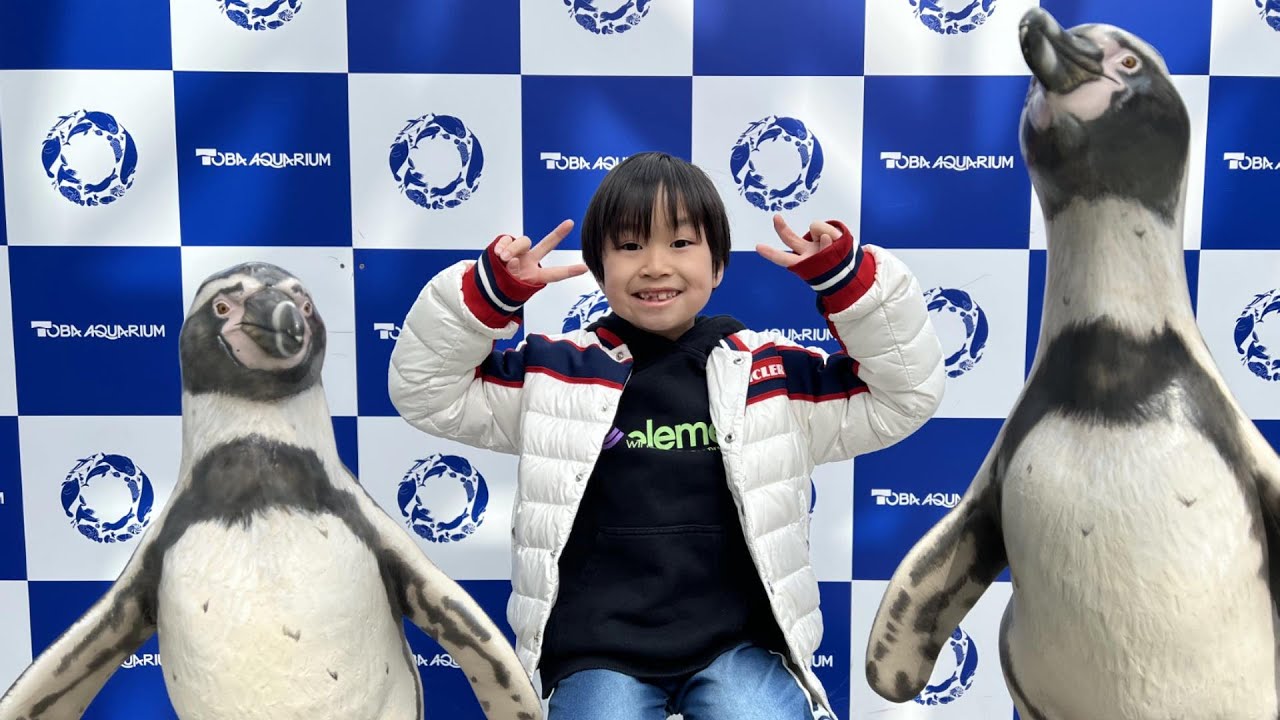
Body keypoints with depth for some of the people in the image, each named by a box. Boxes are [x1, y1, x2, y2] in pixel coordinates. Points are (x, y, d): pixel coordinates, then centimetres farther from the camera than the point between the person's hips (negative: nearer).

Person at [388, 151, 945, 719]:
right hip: (598, 650, 0)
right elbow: (427, 394, 4)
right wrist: (491, 289, -10)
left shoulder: (773, 374, 5)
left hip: (737, 646, 1)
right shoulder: (556, 373, 4)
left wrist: (846, 276, -8)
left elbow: (904, 395, 4)